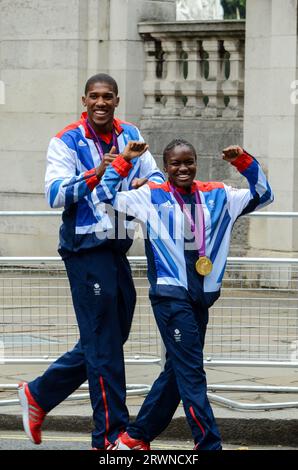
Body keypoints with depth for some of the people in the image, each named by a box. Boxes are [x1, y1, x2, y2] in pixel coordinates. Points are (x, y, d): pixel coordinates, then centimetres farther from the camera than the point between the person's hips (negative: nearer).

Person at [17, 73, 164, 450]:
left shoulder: (130, 136, 10)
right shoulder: (67, 142, -7)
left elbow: (156, 176, 14)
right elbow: (54, 194, -16)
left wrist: (147, 183, -9)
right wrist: (95, 175, -29)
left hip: (117, 247, 7)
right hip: (86, 248, -7)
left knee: (105, 340, 15)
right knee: (103, 347, -5)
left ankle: (39, 394, 30)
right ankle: (110, 437, 1)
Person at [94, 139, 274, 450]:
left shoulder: (218, 197, 9)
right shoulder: (152, 197, 0)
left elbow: (262, 196, 11)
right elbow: (106, 194, 0)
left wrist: (244, 163, -1)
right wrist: (125, 160, -5)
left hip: (201, 296, 6)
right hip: (170, 295, -6)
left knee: (177, 371, 13)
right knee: (192, 374, -9)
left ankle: (136, 437, 26)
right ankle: (208, 445, -8)